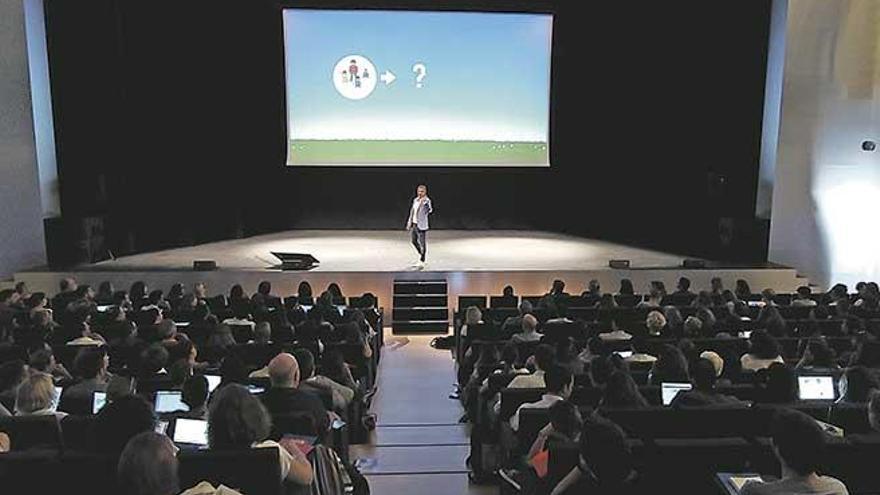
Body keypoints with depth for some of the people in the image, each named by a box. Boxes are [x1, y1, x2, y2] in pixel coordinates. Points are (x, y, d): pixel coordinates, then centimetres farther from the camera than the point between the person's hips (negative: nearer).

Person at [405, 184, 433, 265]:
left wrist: (423, 202, -40)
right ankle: (420, 253, 43)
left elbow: (430, 210, -30)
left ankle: (422, 261, 10)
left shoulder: (427, 201, -11)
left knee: (423, 243, -1)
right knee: (414, 241, 18)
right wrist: (409, 223, 17)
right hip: (414, 224, 7)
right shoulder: (415, 200, 9)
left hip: (421, 225, -7)